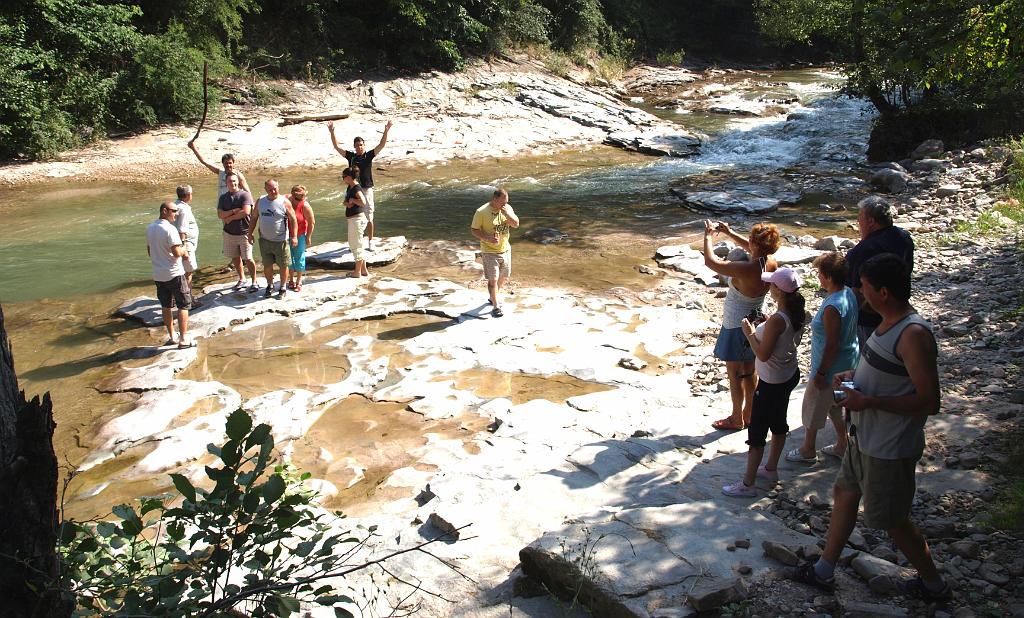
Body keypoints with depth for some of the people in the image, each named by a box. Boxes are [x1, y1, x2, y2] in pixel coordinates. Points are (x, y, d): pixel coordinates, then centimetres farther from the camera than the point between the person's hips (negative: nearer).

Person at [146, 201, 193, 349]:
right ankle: (183, 339, 0)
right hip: (174, 274, -7)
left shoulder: (150, 228, 6)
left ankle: (171, 336, 25)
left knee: (166, 306, 16)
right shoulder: (170, 229, -20)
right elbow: (176, 252, -25)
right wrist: (184, 250, -5)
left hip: (158, 274, 7)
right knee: (183, 305, 2)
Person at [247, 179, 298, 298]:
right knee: (267, 265, 12)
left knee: (283, 265, 5)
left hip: (281, 241, -3)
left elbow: (293, 219, -9)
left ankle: (283, 288, 21)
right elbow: (254, 218, 11)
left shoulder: (284, 202, -9)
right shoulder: (260, 201, 3)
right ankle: (270, 285, 31)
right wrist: (250, 234, 8)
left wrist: (294, 236, -15)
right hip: (265, 240, 3)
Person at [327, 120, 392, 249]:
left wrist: (386, 131, -22)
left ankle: (370, 241, 12)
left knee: (369, 218, 3)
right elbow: (336, 146, 4)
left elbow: (382, 145, -9)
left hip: (367, 189, -2)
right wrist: (332, 132, -7)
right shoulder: (351, 156, 4)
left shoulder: (369, 155, -1)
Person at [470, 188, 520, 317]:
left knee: (503, 277, 18)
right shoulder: (481, 212, -17)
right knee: (493, 279, -5)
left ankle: (493, 297, 41)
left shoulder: (508, 208, -1)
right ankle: (496, 306, 5)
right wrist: (487, 238, -26)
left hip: (505, 249, 6)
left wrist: (507, 214, -23)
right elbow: (473, 230, -12)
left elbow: (516, 224, -5)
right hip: (490, 252, -6)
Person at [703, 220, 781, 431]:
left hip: (736, 327, -8)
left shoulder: (746, 270, -33)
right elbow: (752, 250, 12)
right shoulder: (771, 264, -10)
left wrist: (708, 236, -10)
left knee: (735, 374, 9)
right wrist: (729, 233, 10)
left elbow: (710, 261, -25)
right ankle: (749, 414, 36)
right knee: (749, 371, 22)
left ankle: (737, 419, 23)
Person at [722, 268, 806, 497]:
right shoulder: (797, 314, -4)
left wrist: (750, 333, -13)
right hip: (790, 375, 9)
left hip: (771, 383, -9)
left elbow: (763, 355, -25)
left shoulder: (776, 320, -30)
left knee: (757, 431, 1)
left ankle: (747, 484, 10)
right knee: (778, 422, 23)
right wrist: (764, 328, 6)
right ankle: (771, 469, 41)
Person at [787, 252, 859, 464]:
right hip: (847, 365, 9)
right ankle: (842, 446, 37)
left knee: (812, 407, 10)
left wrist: (820, 373, -17)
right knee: (834, 405, 25)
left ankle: (808, 450, 26)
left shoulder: (832, 307, -31)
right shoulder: (849, 293, -2)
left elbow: (832, 345, -27)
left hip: (831, 368, -9)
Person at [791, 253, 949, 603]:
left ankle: (934, 586, 31)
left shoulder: (914, 335, -27)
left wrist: (868, 401, -29)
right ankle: (824, 571, 36)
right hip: (865, 437, 10)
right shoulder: (889, 323, 3)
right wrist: (853, 376, 2)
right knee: (845, 496, 20)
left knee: (894, 521, 8)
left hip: (890, 449, -10)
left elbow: (928, 401, -28)